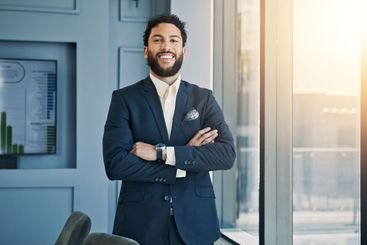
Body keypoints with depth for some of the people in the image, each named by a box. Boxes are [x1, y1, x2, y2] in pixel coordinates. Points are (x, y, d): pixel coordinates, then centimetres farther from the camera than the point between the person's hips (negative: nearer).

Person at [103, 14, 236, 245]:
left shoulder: (204, 98, 5)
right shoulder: (124, 98, -1)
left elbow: (227, 154, -8)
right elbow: (115, 164, -12)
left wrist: (162, 152, -17)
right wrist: (187, 161, -14)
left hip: (195, 224, 2)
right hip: (141, 224, -1)